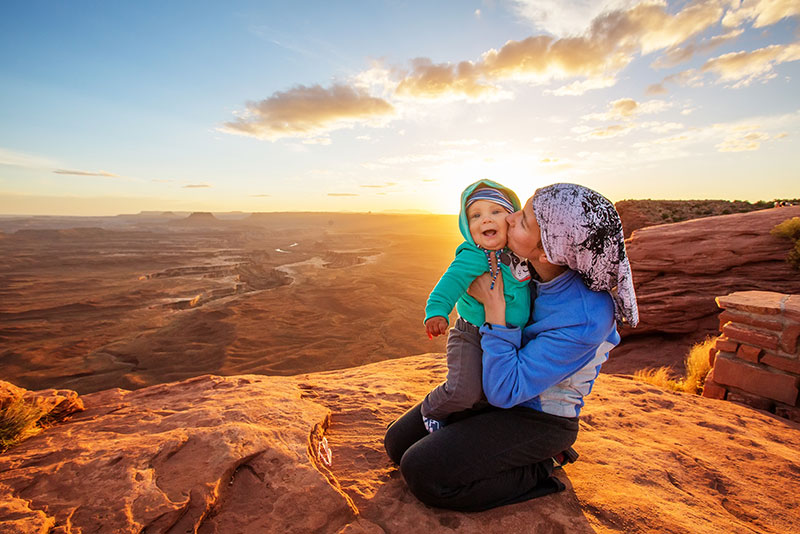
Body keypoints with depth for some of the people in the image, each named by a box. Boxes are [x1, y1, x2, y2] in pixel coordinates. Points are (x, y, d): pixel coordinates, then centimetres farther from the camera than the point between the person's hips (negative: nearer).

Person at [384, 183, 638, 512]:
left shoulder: (586, 318, -32)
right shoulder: (530, 264, -13)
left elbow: (503, 392, -29)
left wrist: (494, 306, -31)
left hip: (537, 419, -7)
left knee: (421, 473, -18)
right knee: (398, 443, 6)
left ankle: (536, 473, 1)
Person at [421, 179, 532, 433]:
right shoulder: (472, 258, -23)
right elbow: (452, 281, -37)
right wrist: (436, 310, -50)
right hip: (471, 336, -6)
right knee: (464, 391, -18)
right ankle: (432, 410, 16)